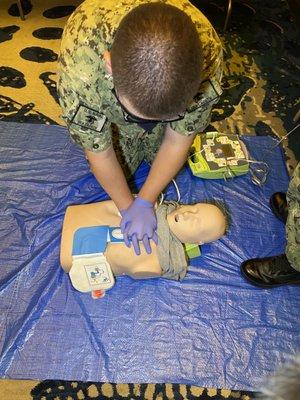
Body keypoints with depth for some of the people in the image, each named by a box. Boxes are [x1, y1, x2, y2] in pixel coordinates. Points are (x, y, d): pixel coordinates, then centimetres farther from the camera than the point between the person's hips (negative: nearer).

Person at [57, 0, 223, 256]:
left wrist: (144, 202, -21)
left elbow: (179, 140, -26)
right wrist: (128, 208, -17)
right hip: (107, 105, 0)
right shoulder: (78, 68, -43)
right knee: (119, 168, 2)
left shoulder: (207, 53, -39)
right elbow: (99, 152, -27)